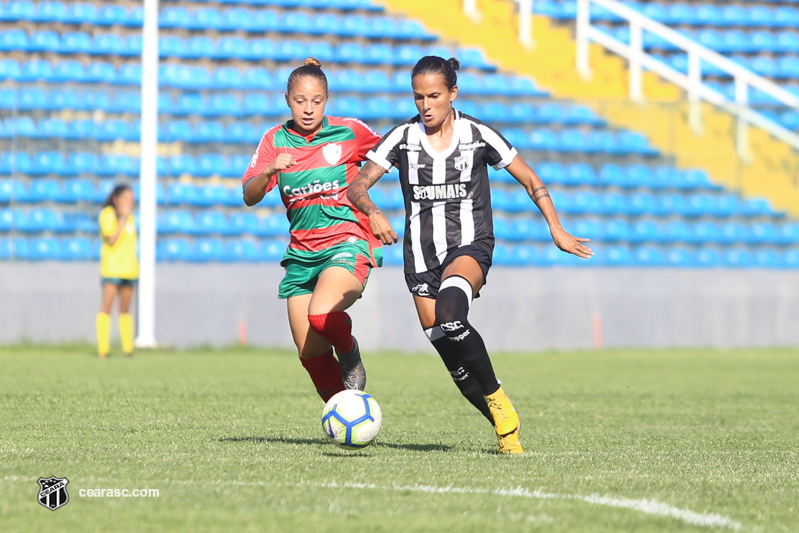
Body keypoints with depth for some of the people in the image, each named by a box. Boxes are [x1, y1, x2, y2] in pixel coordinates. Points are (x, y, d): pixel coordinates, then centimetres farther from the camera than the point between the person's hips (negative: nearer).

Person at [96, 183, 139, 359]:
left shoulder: (130, 216, 15)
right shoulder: (107, 214, -7)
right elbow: (112, 240, -17)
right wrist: (123, 218, -16)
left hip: (128, 269, 7)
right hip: (111, 268, -7)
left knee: (125, 310, 9)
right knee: (106, 307, -11)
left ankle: (128, 349, 10)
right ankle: (102, 350, -14)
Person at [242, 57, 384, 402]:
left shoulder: (350, 132, -2)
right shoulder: (275, 141, 5)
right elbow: (249, 196, -4)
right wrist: (269, 171, -23)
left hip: (348, 242, -4)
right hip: (302, 253, 4)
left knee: (321, 315, -31)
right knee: (310, 353, 2)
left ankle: (349, 354, 2)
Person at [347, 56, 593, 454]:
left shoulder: (478, 136, -1)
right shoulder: (402, 138, 2)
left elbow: (530, 180, 8)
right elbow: (357, 186, -2)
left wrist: (557, 231, 3)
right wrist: (373, 212, -24)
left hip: (469, 246, -3)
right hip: (421, 254, 3)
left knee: (449, 310, -34)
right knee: (449, 352, -2)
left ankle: (497, 400, -19)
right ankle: (505, 427, 14)